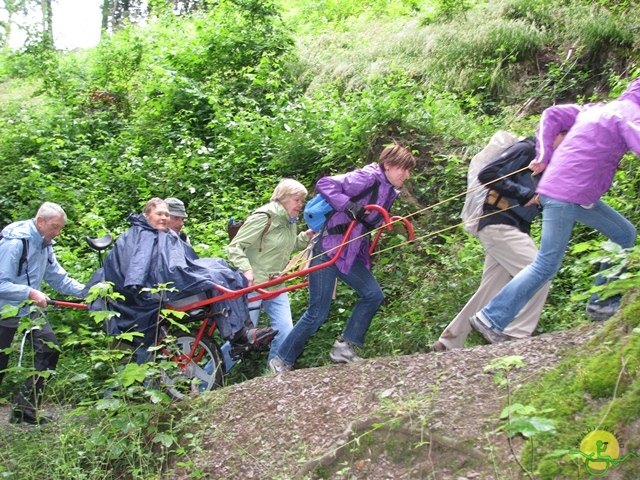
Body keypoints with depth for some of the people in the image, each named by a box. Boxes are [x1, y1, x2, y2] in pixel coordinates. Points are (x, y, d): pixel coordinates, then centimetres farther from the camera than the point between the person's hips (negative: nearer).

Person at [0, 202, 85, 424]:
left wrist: (87, 291, -3)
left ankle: (25, 409, 5)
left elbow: (58, 278, 9)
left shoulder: (44, 244, 6)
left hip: (30, 307, 8)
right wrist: (30, 293, -32)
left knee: (49, 349, -3)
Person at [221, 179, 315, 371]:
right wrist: (246, 269, -33)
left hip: (275, 286, 8)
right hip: (253, 284, -8)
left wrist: (307, 235, 0)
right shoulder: (264, 217, -17)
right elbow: (234, 247, -18)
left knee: (285, 333, -4)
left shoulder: (290, 220, 7)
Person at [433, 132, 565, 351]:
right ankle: (516, 334, -14)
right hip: (498, 225, -9)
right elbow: (487, 174, -16)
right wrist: (525, 194, -19)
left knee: (490, 291, 8)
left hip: (512, 229, 9)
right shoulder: (525, 149, -7)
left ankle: (448, 343, 15)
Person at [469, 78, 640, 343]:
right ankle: (492, 318, -3)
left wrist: (545, 156, 11)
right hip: (565, 194, -10)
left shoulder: (600, 108, 17)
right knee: (546, 266, -7)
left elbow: (553, 114, 17)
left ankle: (603, 302, 22)